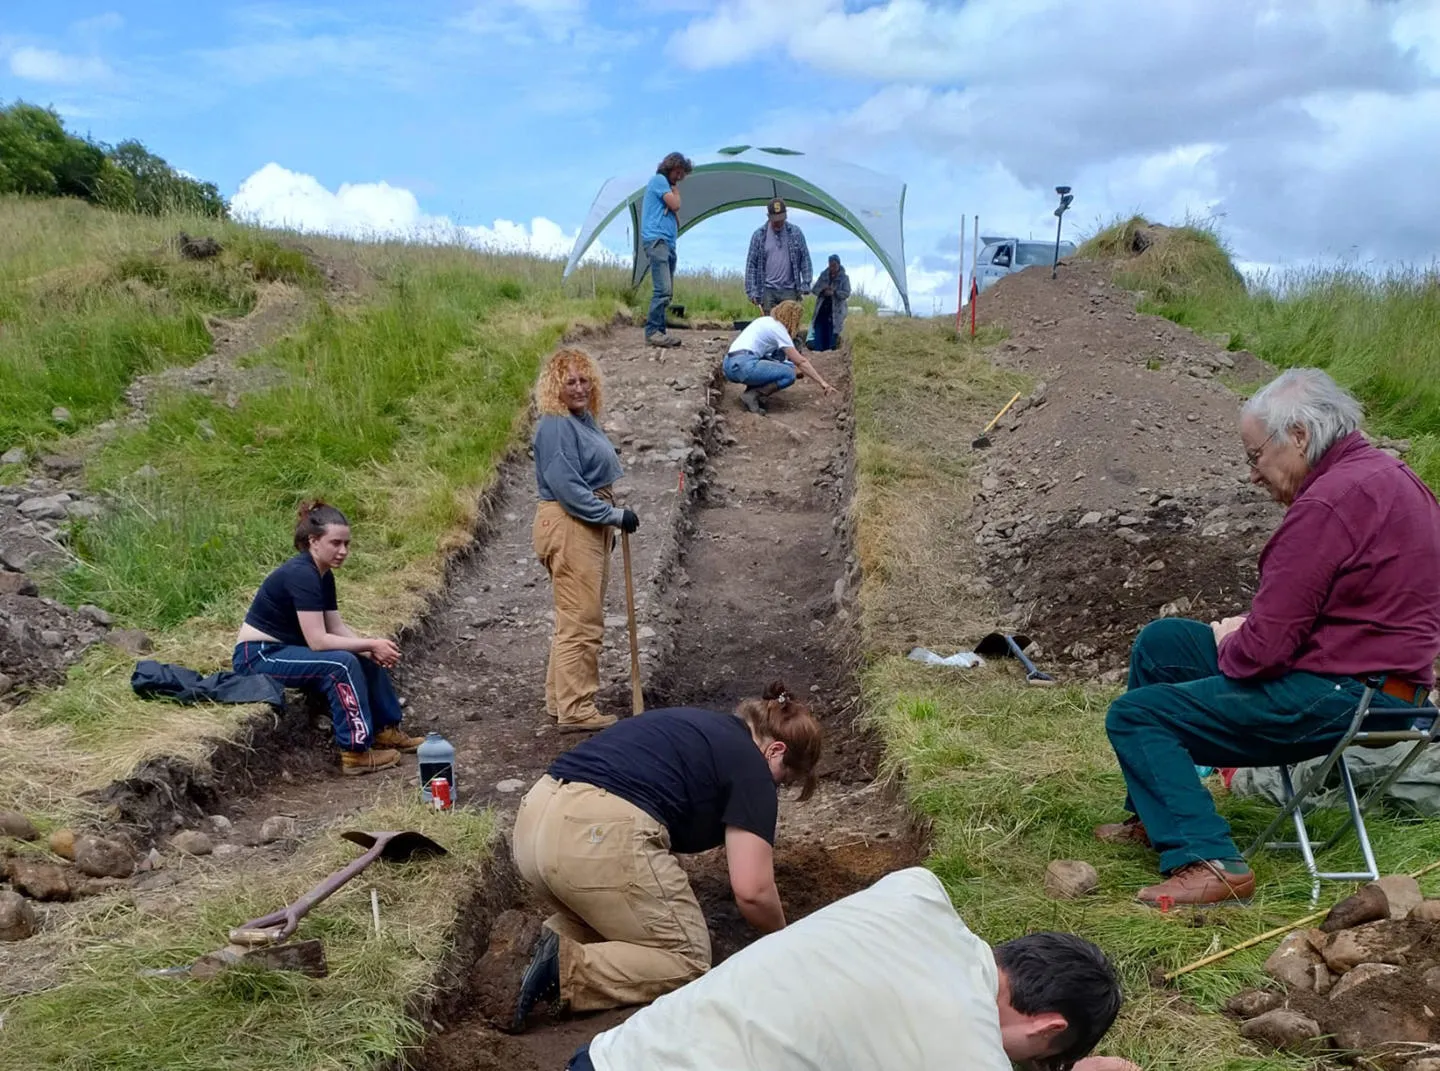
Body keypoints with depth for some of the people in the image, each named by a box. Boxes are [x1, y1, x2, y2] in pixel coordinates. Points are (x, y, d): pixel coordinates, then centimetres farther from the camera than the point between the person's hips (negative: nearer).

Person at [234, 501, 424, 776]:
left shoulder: (323, 574, 4)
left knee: (368, 659, 3)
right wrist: (371, 643, -23)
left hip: (284, 649, 9)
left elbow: (337, 626, 3)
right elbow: (317, 640, -29)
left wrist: (372, 648, -14)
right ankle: (356, 752, -19)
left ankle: (387, 730, 12)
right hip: (258, 657, -9)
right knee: (341, 663, -26)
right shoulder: (301, 575, -25)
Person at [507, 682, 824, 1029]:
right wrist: (783, 937, 19)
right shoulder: (751, 768, 6)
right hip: (598, 837, -8)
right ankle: (566, 969, -10)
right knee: (689, 960, 8)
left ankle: (559, 937, 4)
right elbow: (752, 891, -1)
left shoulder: (699, 727, 29)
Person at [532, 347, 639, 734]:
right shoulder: (555, 426, -17)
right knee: (581, 624, -6)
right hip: (568, 528, -10)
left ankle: (559, 699, 28)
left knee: (575, 619, 17)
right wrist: (615, 516, -21)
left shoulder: (584, 419, 13)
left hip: (590, 527, 10)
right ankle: (576, 710, 1)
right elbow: (566, 487, -23)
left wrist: (610, 523, 24)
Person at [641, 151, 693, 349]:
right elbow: (675, 205, -11)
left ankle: (659, 331, 5)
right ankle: (652, 331, -18)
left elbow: (674, 214, 27)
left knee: (666, 292, 5)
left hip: (668, 242, 10)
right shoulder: (659, 179, -1)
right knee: (663, 289, -19)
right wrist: (675, 189, 5)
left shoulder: (667, 184, 27)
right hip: (656, 240, -10)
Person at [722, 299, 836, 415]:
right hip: (743, 366, -9)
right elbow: (800, 362, -5)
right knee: (788, 375, -12)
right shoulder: (777, 328, -3)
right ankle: (751, 395, -14)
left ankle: (752, 390, 4)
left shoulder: (766, 321, 22)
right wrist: (822, 382, -4)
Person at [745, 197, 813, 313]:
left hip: (789, 290, 0)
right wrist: (752, 291, -1)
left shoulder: (796, 233, 4)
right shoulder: (759, 235, 4)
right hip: (768, 290, 0)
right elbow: (751, 264, 5)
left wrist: (804, 287, -1)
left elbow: (805, 260, 6)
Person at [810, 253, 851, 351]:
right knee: (819, 341, -2)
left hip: (835, 313, -3)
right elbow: (814, 289, 9)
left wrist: (834, 292, -24)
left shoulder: (844, 278, 2)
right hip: (821, 311, 3)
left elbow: (846, 293, -8)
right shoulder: (823, 275, 11)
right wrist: (823, 290, -13)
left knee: (831, 342, -6)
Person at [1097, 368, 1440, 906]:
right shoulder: (1383, 474, 11)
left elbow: (1264, 648, -22)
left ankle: (1206, 860, -14)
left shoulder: (1329, 503, -22)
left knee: (1134, 716, -10)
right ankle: (1153, 814, 26)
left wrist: (1228, 649, -1)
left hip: (1341, 695, -11)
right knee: (1161, 640, 18)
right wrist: (1244, 625, 7)